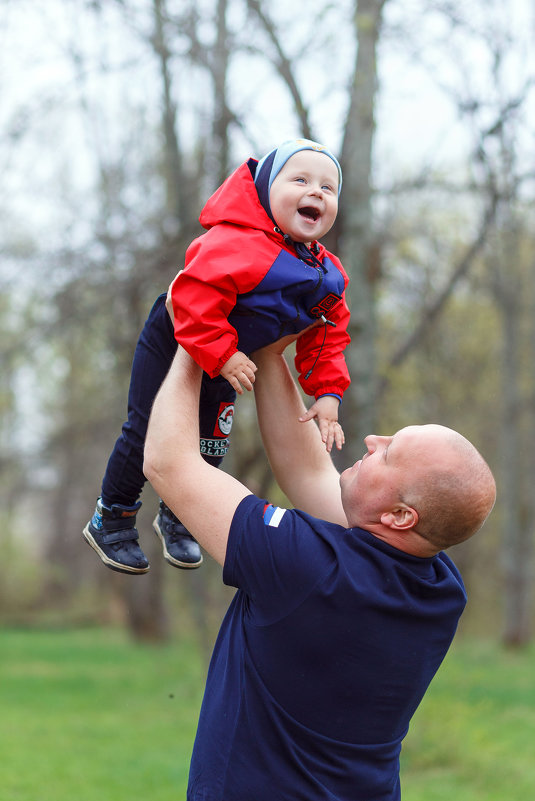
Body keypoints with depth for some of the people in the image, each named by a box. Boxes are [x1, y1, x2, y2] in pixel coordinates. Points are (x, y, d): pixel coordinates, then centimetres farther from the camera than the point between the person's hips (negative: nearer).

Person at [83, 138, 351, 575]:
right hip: (172, 345, -7)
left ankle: (176, 517, 38)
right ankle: (111, 519, 19)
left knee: (210, 446, 13)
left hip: (230, 360, 7)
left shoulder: (328, 276, -8)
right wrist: (222, 355, -41)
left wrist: (327, 393, -8)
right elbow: (195, 296, -42)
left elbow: (326, 335, 1)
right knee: (148, 435, -1)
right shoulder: (237, 244, -36)